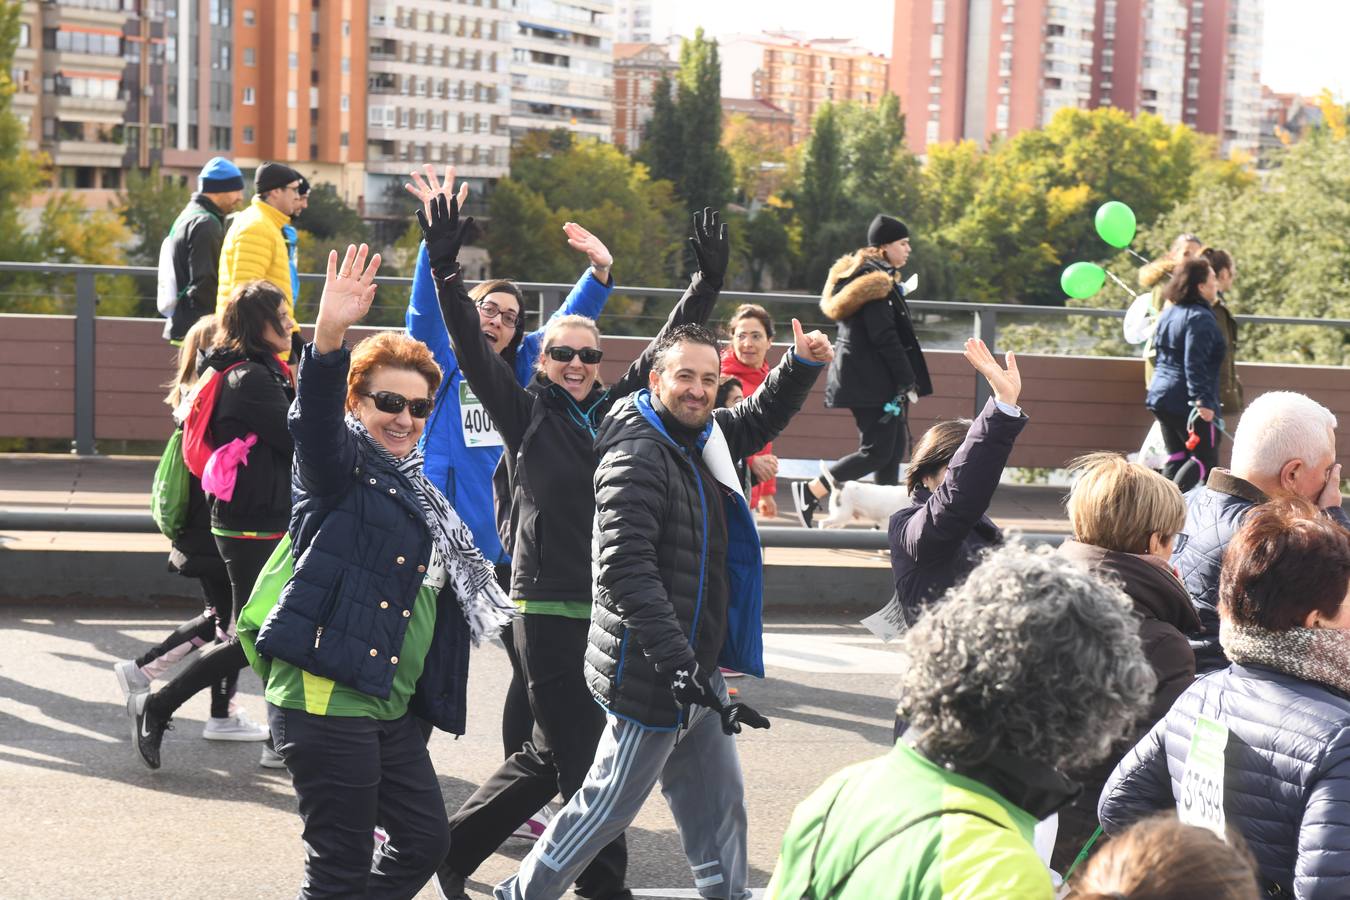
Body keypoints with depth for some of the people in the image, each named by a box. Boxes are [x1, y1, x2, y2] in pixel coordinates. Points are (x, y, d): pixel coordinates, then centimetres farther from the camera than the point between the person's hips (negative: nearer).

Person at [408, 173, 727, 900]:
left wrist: (707, 283, 10)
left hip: (611, 611, 6)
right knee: (582, 758, -2)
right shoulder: (525, 412, -1)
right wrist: (445, 267, -20)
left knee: (550, 757, 13)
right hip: (549, 612, -6)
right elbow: (471, 347, -10)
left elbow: (666, 348, 17)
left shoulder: (615, 409, 11)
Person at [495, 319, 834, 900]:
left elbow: (761, 418, 31)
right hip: (651, 674, -9)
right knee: (610, 803, 2)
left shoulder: (703, 439, 9)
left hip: (694, 669, 9)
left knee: (718, 806, 15)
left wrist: (802, 366, 12)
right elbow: (625, 568, -27)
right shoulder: (638, 456, -18)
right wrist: (677, 661, -31)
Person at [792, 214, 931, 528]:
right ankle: (811, 491, -6)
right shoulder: (877, 281, -14)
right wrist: (908, 380, -15)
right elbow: (884, 337, -19)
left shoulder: (857, 275, 18)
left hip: (862, 377, 11)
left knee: (896, 443, 11)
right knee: (878, 451, -10)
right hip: (871, 380, -11)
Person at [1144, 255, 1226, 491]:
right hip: (1185, 401, -9)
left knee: (1176, 457, 14)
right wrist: (1202, 400, -26)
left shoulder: (1168, 314, 14)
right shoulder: (1200, 318, -15)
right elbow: (1195, 364, -23)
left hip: (1160, 398, 9)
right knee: (1206, 459, -1)